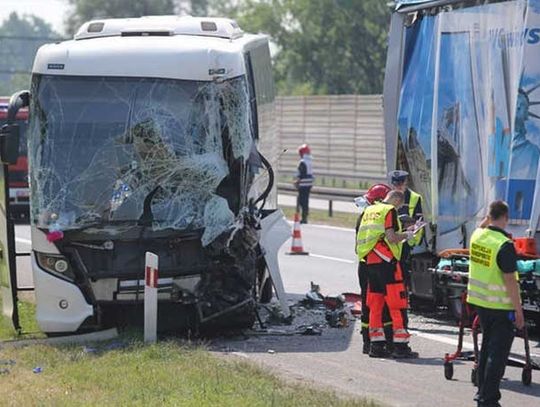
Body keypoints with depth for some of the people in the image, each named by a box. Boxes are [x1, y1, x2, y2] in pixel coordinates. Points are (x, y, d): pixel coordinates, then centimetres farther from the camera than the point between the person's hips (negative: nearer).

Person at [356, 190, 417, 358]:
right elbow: (391, 238, -17)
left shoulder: (369, 211, 17)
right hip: (386, 261, -8)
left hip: (370, 262, 8)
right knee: (397, 304, -5)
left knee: (375, 305, 10)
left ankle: (376, 345, 11)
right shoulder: (390, 211, -7)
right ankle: (400, 346, -7)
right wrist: (406, 235, 2)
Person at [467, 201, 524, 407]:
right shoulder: (504, 245, -21)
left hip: (479, 301, 7)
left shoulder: (477, 235, -1)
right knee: (498, 352, 0)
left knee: (487, 346, 21)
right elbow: (510, 281, -20)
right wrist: (519, 310, -15)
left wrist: (488, 219, 17)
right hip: (501, 306, -7)